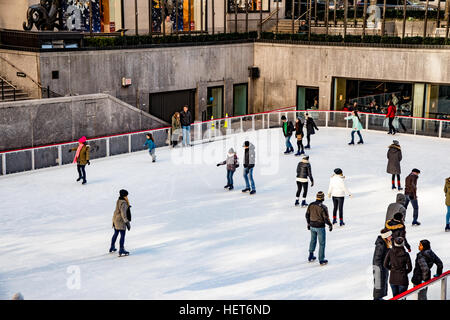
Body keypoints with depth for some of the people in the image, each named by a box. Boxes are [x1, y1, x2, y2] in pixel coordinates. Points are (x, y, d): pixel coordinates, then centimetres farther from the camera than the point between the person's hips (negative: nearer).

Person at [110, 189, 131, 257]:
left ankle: (112, 248, 36)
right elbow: (123, 214, -28)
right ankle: (121, 251, -6)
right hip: (120, 221, -10)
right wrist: (127, 222, -28)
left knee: (116, 233, 23)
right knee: (122, 235, -5)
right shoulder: (123, 203, -22)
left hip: (115, 219, 10)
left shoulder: (118, 200, 6)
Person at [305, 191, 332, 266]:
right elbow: (326, 218, -18)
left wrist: (308, 223, 20)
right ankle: (321, 260, 14)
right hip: (320, 227, -5)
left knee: (313, 240, 25)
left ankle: (311, 257, 33)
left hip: (312, 226, 6)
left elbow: (307, 215, 5)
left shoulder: (311, 205, -5)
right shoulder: (323, 207, -21)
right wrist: (330, 225, -1)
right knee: (322, 243, 8)